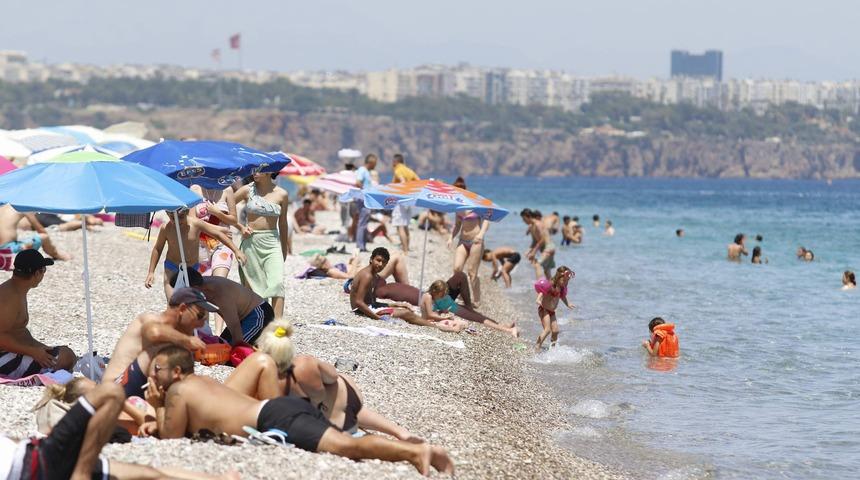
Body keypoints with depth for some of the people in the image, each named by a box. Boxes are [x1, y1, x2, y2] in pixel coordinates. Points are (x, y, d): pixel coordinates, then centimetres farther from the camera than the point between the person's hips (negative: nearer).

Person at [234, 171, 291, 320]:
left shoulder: (282, 194, 3)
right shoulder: (248, 190, 0)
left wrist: (284, 250, 19)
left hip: (272, 242, 0)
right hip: (250, 241, 0)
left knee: (277, 283, -13)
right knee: (251, 285, 3)